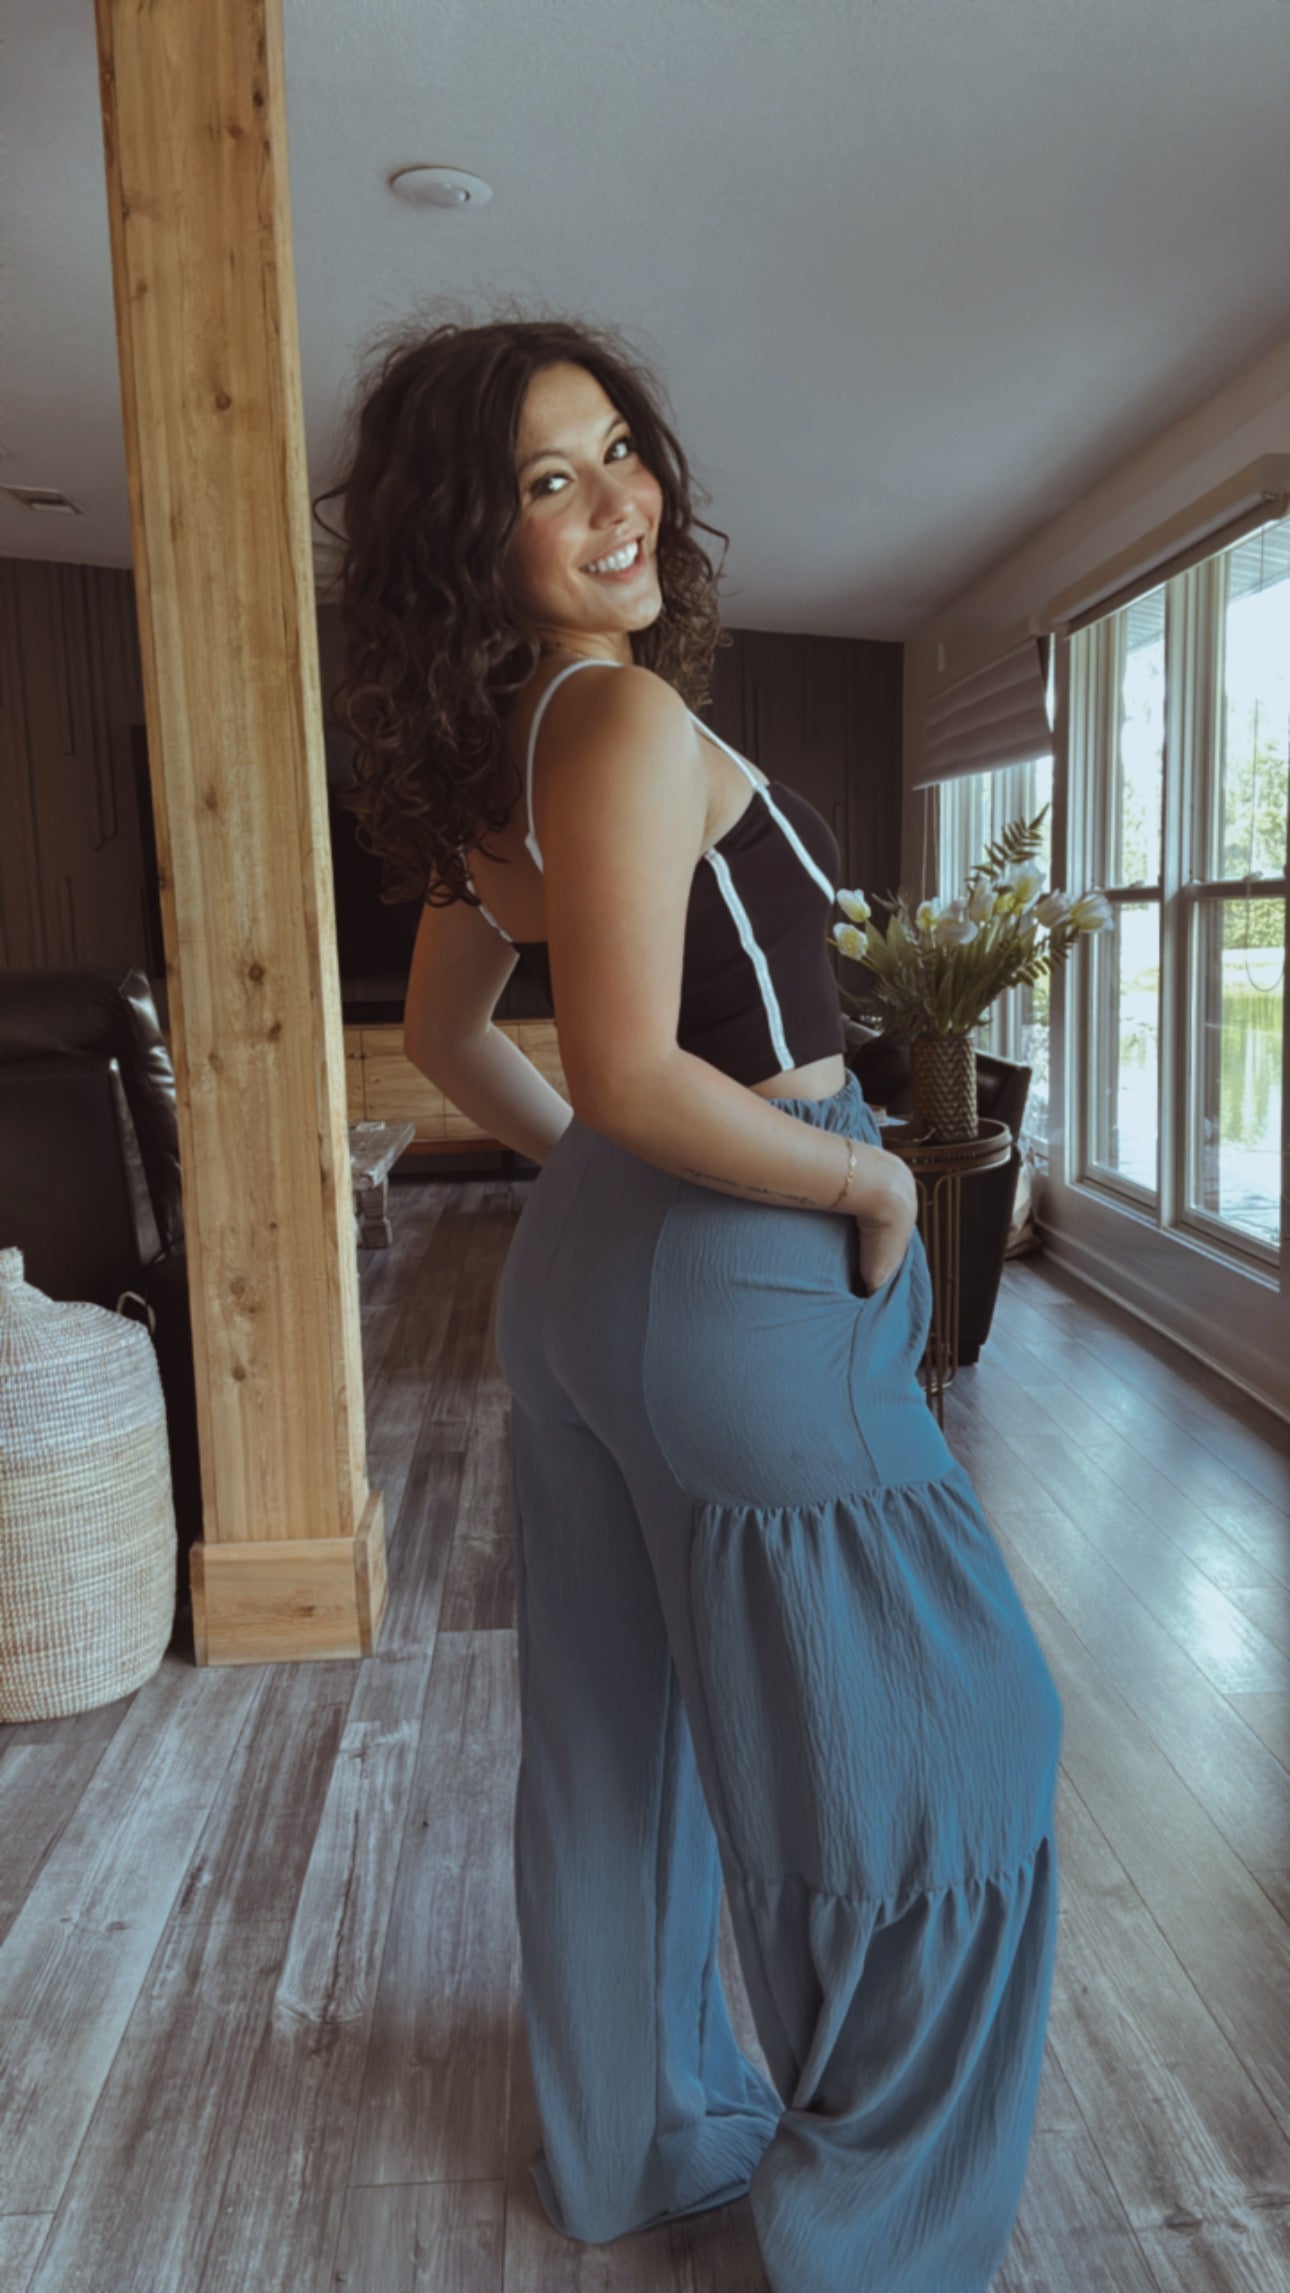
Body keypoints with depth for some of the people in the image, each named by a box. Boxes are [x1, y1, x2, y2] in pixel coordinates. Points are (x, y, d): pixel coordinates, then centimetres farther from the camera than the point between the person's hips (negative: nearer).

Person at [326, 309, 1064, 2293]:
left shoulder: (489, 752, 10)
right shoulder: (630, 720, -19)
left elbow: (444, 1036, 18)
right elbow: (633, 1070, -26)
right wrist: (869, 1178, -13)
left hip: (584, 1264, 9)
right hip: (740, 1285, -9)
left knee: (618, 1735, 21)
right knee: (943, 1734, 10)